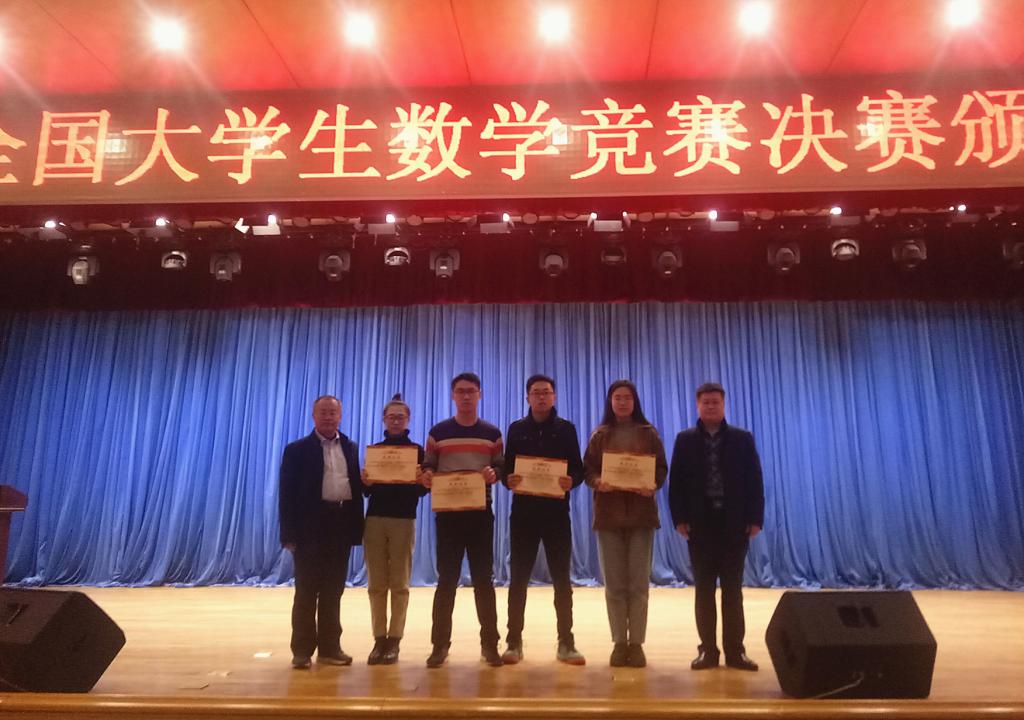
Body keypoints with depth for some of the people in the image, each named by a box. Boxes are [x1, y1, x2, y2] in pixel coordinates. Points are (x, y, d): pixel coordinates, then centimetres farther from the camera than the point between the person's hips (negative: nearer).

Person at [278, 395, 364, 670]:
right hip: (310, 525, -4)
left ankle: (330, 647, 18)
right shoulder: (297, 449, 1)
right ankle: (302, 650, 11)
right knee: (306, 591, 3)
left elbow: (357, 487, 12)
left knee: (333, 591, 10)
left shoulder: (351, 449, 13)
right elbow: (287, 493, -4)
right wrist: (290, 534, -11)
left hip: (342, 525, 4)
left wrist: (357, 527, -1)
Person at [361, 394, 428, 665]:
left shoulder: (417, 450, 4)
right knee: (376, 583, 4)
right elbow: (367, 490, 6)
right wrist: (366, 482, -15)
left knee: (399, 584, 2)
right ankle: (379, 639, 12)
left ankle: (394, 640, 8)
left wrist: (419, 481, -23)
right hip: (375, 519, 2)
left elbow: (423, 489, -2)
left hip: (403, 520, -2)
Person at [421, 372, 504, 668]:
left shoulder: (492, 433, 8)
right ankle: (440, 644, 12)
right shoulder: (438, 432, 6)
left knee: (484, 579, 4)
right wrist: (426, 475, -16)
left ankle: (489, 644, 13)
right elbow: (427, 466, 6)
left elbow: (502, 468, 8)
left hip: (481, 513, 1)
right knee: (447, 579, 3)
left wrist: (494, 474, -14)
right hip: (448, 512, -1)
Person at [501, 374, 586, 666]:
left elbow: (579, 469, 3)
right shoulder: (516, 429, 7)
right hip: (523, 512, 1)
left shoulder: (566, 429, 6)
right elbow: (506, 468, 7)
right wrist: (508, 480, -16)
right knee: (518, 578, 4)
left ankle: (566, 643, 13)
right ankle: (514, 642, 13)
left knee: (562, 578, 4)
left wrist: (571, 481, -19)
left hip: (556, 512, 0)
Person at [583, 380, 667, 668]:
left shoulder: (649, 433, 6)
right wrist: (597, 482, -18)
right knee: (614, 583, 4)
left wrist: (652, 485, -17)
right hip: (608, 513, 1)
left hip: (641, 512, -1)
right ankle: (619, 643, 12)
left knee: (638, 582, 2)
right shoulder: (600, 435, 8)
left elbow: (662, 469, 3)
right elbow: (587, 469, 3)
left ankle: (637, 643, 10)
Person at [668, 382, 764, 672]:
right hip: (700, 523, 0)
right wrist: (679, 519, -7)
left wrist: (755, 518, -6)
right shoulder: (685, 439, 6)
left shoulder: (742, 438, 6)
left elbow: (754, 480, 2)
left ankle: (735, 650, 12)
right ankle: (707, 650, 11)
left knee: (732, 589, 5)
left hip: (734, 523, 0)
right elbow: (676, 482, 2)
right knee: (703, 589, 5)